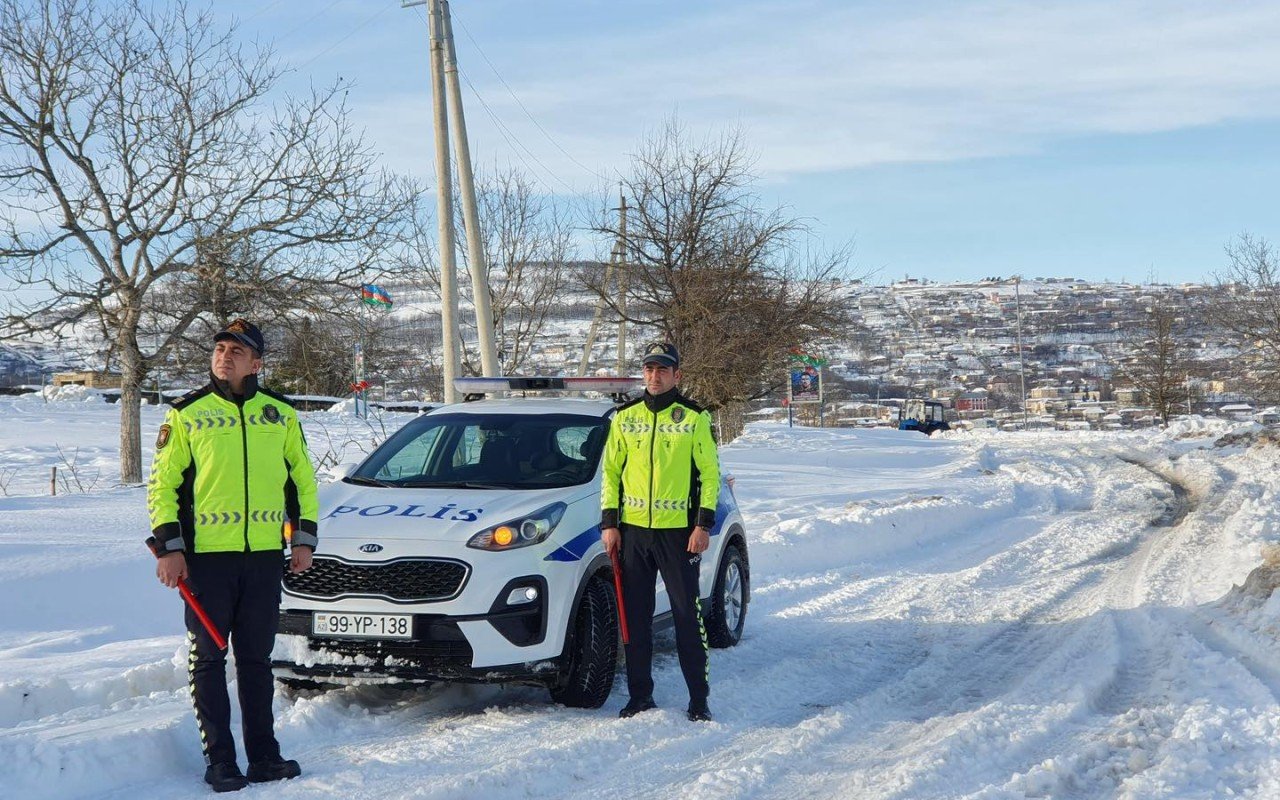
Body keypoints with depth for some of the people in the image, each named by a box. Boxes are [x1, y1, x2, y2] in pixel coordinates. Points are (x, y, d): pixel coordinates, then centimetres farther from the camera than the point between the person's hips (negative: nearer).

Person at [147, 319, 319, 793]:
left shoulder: (281, 415, 9)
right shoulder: (186, 415, 2)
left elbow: (302, 478, 16)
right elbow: (162, 483, 2)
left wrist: (304, 538, 8)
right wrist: (168, 547, -6)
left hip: (265, 556, 2)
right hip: (205, 556, -2)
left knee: (256, 659, 9)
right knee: (208, 659, 2)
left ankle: (263, 755, 16)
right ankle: (220, 760, 8)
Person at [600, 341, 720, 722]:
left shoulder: (695, 418, 0)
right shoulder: (625, 417, 8)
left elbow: (710, 474, 0)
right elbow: (611, 471, 11)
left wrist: (704, 524, -8)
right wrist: (609, 522, 4)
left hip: (678, 531, -3)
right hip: (633, 530, 3)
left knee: (687, 615, -1)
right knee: (635, 617, 7)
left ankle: (699, 699, 5)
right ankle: (640, 695, 17)